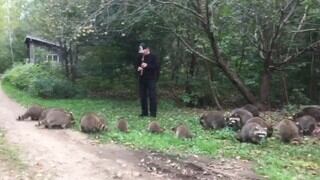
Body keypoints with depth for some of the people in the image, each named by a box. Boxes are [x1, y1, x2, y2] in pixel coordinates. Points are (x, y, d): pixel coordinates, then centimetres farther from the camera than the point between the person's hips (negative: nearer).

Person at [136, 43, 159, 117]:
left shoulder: (152, 56, -6)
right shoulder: (140, 57, 9)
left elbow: (156, 66, -12)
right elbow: (137, 65, 20)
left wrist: (147, 65, -22)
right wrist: (138, 68, -3)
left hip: (151, 79, -5)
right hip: (142, 79, 6)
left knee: (152, 96, -5)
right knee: (142, 96, 8)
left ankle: (153, 113, 0)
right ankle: (144, 112, 17)